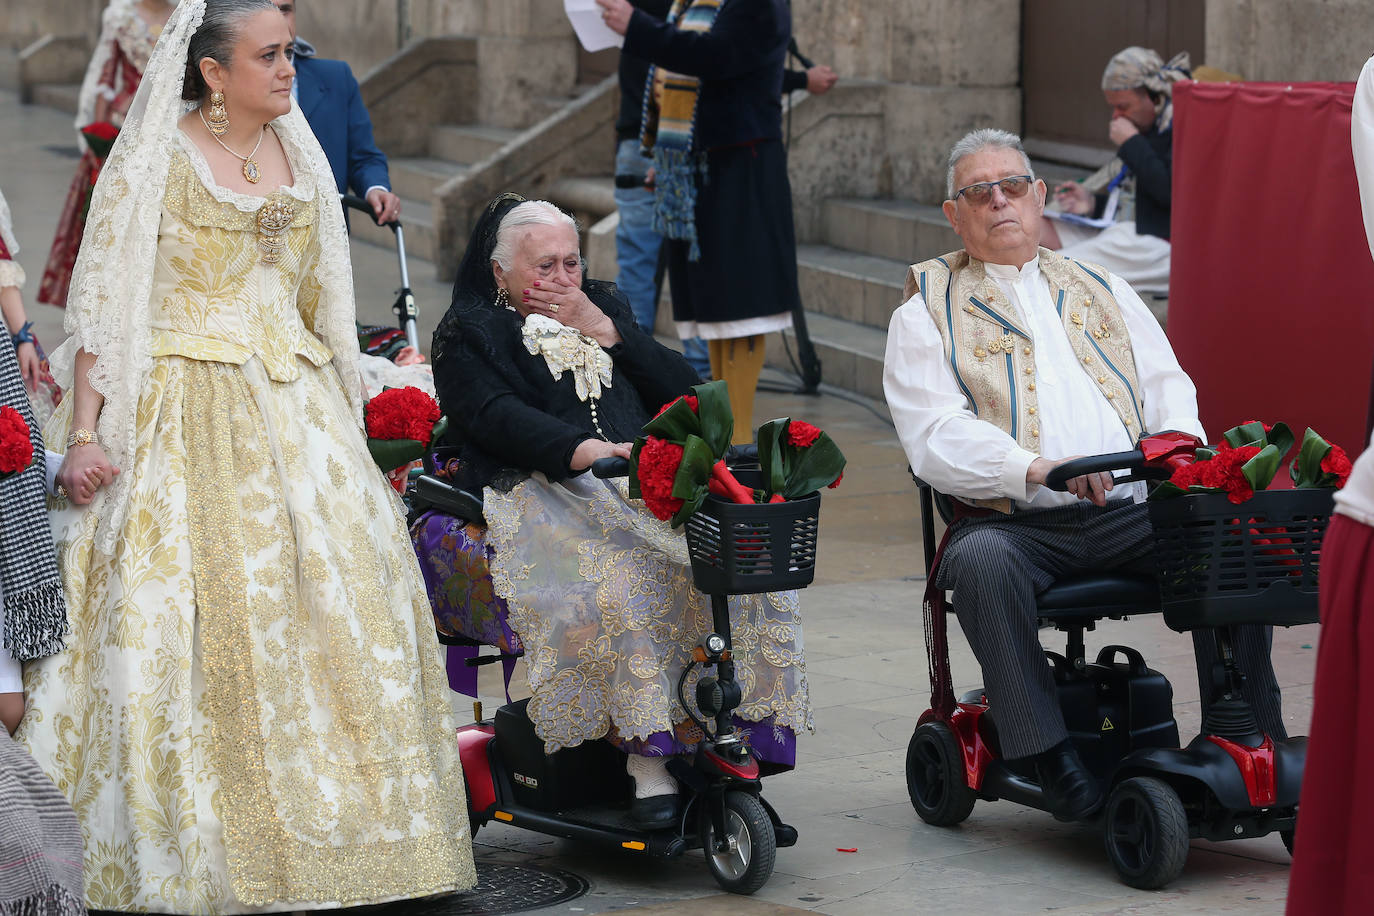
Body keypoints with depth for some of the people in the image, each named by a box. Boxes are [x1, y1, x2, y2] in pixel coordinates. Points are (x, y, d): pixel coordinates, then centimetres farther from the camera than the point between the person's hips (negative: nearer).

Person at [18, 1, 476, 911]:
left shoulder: (299, 153, 13)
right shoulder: (155, 160, -5)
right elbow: (103, 300, -8)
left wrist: (336, 422, 16)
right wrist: (83, 432, -16)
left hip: (297, 414, 6)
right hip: (189, 417, -6)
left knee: (326, 608, 1)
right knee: (197, 623, -9)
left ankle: (310, 835, 10)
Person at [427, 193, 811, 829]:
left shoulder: (605, 307, 28)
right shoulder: (467, 335, 13)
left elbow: (681, 389, 17)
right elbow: (498, 418, -7)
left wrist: (605, 332, 7)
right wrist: (584, 450, -23)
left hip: (645, 487, 4)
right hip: (544, 496, -4)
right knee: (615, 584, -37)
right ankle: (649, 762, -35)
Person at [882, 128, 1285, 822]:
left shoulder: (1102, 291, 26)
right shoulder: (926, 314, 12)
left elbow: (1166, 386, 18)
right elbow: (933, 436, -3)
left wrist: (1179, 440, -7)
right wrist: (1035, 468, -21)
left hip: (1132, 512, 3)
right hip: (1013, 522, -3)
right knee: (982, 561, -37)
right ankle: (1049, 753, -31)